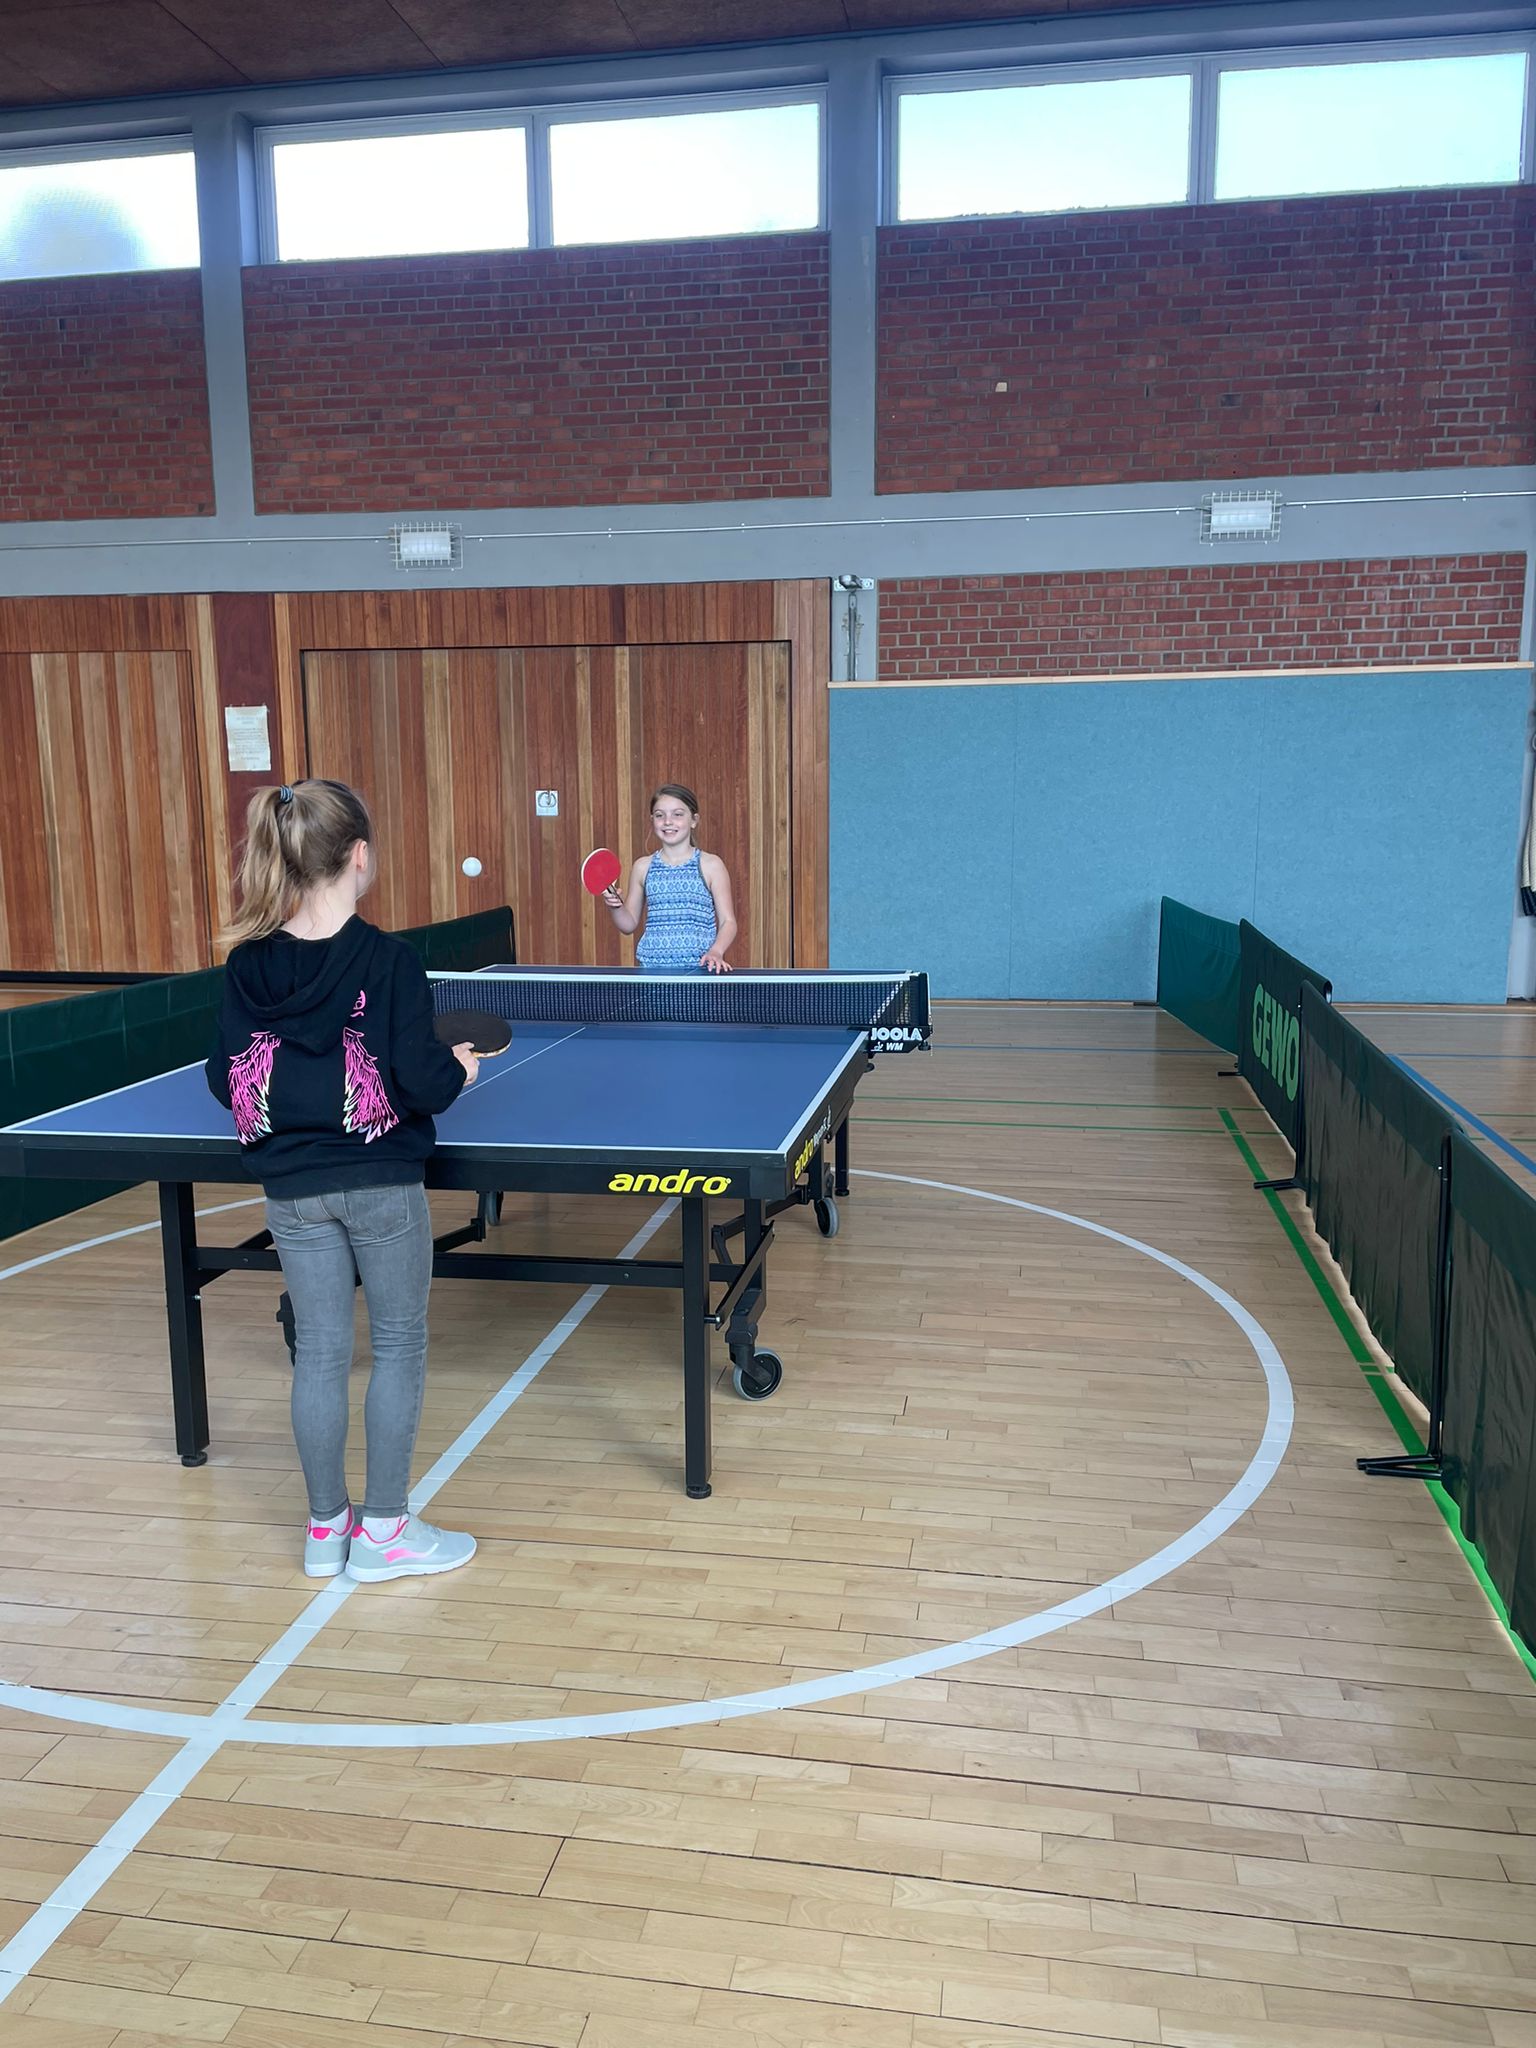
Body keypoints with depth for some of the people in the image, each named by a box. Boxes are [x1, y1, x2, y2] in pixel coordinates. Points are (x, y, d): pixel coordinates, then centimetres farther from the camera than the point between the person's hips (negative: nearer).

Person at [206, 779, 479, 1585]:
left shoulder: (247, 965, -4)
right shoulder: (388, 960, -17)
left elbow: (225, 1082, 2)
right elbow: (422, 1085, -17)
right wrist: (459, 1066, 4)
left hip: (291, 1186, 4)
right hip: (380, 1182, -4)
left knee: (319, 1350, 14)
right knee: (399, 1344, 11)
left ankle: (326, 1529, 26)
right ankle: (384, 1529, 19)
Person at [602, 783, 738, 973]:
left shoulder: (710, 865, 2)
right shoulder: (643, 867, 9)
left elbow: (728, 921, 1)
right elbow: (630, 923, 17)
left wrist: (716, 951, -16)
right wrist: (616, 907, -3)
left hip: (700, 969, -2)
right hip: (652, 970, 2)